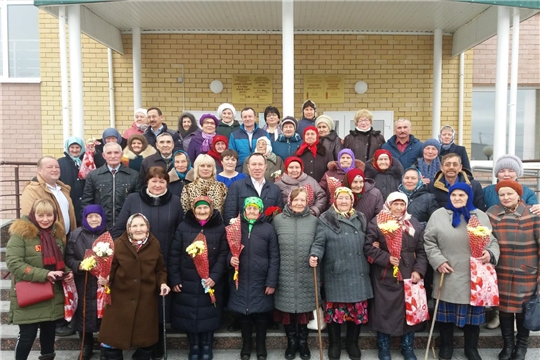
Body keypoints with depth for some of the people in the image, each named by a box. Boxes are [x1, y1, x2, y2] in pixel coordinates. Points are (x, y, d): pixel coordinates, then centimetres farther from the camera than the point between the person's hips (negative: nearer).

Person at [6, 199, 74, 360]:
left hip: (53, 295, 6)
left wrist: (66, 272, -2)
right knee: (28, 334, 1)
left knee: (49, 331, 18)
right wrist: (44, 274, -26)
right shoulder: (21, 233, -13)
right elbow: (13, 263, -19)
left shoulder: (58, 233, 7)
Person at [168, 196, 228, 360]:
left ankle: (207, 346, 28)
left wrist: (214, 276, -14)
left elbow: (223, 255, -4)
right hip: (187, 282, 0)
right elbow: (174, 255, -1)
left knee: (208, 314, 8)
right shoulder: (183, 227, -1)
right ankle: (194, 346, 27)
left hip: (211, 282, 0)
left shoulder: (220, 228, -1)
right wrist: (174, 279, -5)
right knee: (189, 314, 7)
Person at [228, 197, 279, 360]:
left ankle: (261, 346, 29)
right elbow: (229, 249, 11)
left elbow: (274, 257, -4)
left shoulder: (268, 229, -2)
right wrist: (230, 258, -12)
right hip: (241, 280, 1)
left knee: (261, 314, 10)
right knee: (243, 313, 10)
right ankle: (246, 345, 30)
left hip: (261, 281, -1)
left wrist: (272, 282, -8)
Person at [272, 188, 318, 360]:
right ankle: (291, 342, 29)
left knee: (304, 306, 9)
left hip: (306, 274, 0)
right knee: (287, 307, 9)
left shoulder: (314, 220, 2)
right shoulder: (278, 220, 0)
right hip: (285, 274, 0)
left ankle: (303, 342, 29)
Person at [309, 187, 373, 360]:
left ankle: (352, 343, 30)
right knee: (336, 310, 4)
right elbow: (319, 243, -6)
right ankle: (334, 345, 23)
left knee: (358, 310, 10)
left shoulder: (360, 219, 13)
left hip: (358, 274, 4)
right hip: (336, 274, -4)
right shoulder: (326, 219, -2)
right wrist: (315, 255, -24)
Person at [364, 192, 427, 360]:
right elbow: (368, 247, -8)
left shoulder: (414, 224, 8)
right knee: (384, 311, 5)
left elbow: (421, 251, 7)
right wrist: (387, 258, -17)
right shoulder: (377, 222, -3)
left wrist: (418, 270, -4)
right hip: (384, 276, -3)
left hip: (408, 276, 3)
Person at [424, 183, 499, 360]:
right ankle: (446, 345, 29)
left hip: (474, 276, 2)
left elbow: (493, 241, 10)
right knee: (446, 311, 10)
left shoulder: (481, 216, 7)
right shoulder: (438, 215, 0)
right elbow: (429, 241, 0)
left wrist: (490, 254, -11)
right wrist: (438, 261, -11)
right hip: (448, 275, -2)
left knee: (473, 312, 12)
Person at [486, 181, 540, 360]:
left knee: (523, 308, 9)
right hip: (502, 272, 2)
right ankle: (508, 344, 27)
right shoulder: (492, 214, -1)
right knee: (504, 307, 10)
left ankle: (522, 345, 28)